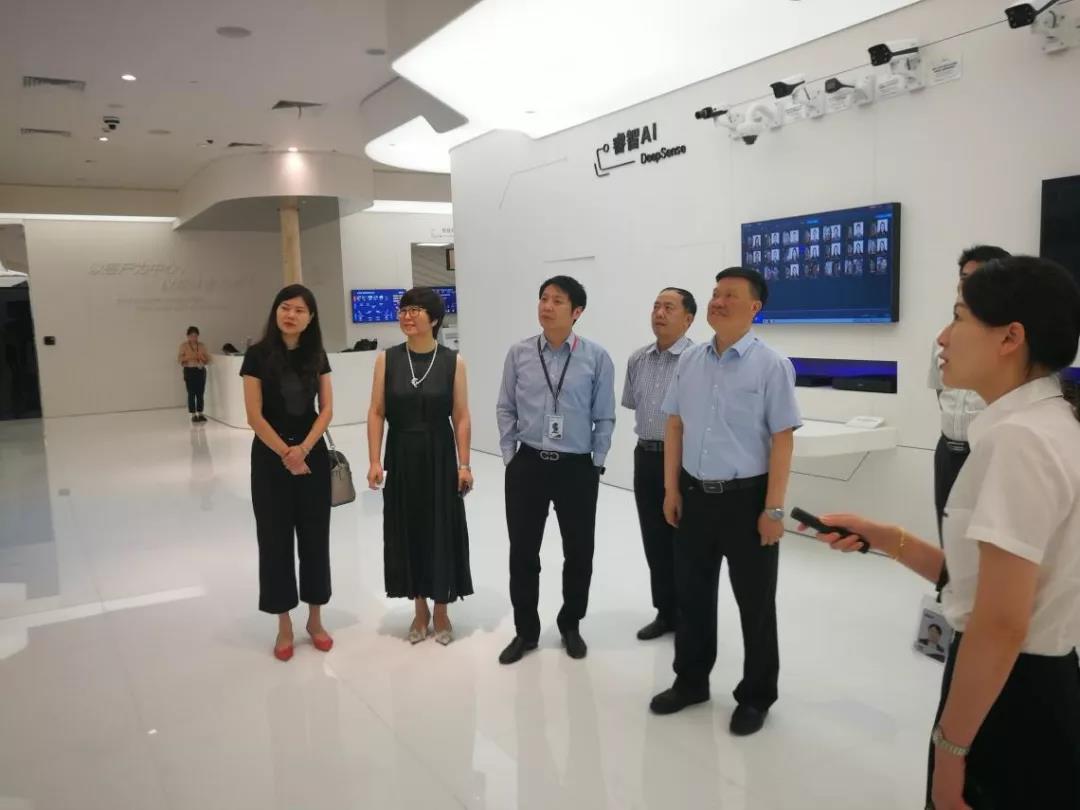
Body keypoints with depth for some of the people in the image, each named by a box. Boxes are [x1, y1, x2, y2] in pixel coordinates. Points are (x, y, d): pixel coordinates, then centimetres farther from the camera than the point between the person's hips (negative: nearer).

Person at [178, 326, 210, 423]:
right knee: (191, 393, -4)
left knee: (200, 393, 2)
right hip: (189, 371, -3)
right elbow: (179, 359, -4)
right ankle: (193, 415, 1)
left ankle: (200, 414, 9)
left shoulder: (201, 346, 9)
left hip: (201, 371, 3)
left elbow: (208, 359, 11)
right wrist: (189, 357, -18)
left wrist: (202, 357, -10)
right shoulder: (184, 345, 1)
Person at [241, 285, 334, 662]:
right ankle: (284, 626, 18)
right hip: (270, 457, -2)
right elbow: (254, 415, -9)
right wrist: (285, 453, -13)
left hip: (313, 455, 3)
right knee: (276, 538, 5)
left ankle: (315, 619, 22)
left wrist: (303, 449, -13)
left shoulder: (317, 355, 3)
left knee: (315, 537, 7)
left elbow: (326, 410, 0)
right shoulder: (258, 355, -6)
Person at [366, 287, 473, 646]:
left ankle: (441, 612, 25)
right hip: (401, 458, 2)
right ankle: (420, 610, 28)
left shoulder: (453, 361, -4)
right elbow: (376, 413, 0)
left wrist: (464, 464, -7)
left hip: (439, 458, -1)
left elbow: (461, 417, -4)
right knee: (408, 531, 10)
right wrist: (374, 460, -6)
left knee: (441, 532, 6)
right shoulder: (387, 359, 0)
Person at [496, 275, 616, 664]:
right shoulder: (518, 354, -1)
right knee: (522, 552, 9)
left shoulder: (596, 358, -6)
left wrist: (595, 464, -2)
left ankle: (571, 626, 36)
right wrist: (509, 456, 3)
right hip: (527, 465, 1)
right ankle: (525, 631, 30)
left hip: (577, 468, -1)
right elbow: (506, 410, 7)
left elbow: (604, 418, -1)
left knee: (579, 553, 13)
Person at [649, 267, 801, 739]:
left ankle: (755, 696, 30)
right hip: (695, 495, 5)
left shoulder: (771, 365, -11)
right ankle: (690, 681, 36)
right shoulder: (690, 361, 4)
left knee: (755, 602, 11)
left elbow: (783, 439, -12)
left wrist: (773, 509, -14)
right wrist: (671, 488, 7)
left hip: (746, 497, -4)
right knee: (692, 593, 17)